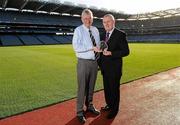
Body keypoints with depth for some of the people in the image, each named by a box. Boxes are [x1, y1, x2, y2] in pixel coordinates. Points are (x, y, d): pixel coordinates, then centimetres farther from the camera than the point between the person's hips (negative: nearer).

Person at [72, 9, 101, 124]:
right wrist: (92, 47, -22)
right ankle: (80, 111, 15)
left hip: (94, 62, 5)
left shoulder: (96, 30, 9)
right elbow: (76, 47, -18)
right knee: (82, 88, 0)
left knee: (91, 86, 17)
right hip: (84, 62, -5)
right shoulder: (78, 30, -7)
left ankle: (90, 106, 35)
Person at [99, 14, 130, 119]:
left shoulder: (120, 34, -11)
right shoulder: (103, 34, 9)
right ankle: (109, 105, 39)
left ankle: (114, 109, 26)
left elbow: (126, 51, -15)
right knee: (106, 88, 18)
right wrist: (100, 63, 9)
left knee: (114, 89, 7)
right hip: (105, 68, 6)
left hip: (114, 68, -6)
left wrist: (111, 53, -24)